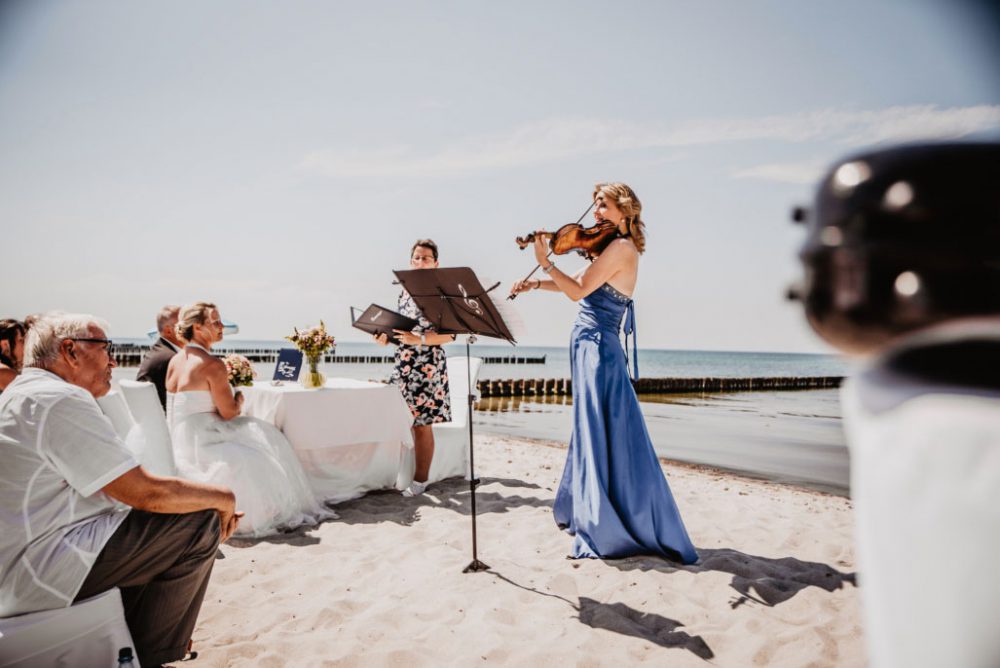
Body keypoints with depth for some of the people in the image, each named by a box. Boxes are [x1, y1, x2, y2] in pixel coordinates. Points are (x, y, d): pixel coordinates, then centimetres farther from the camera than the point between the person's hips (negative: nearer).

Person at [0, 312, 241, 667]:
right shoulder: (61, 400, -20)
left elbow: (131, 485, 13)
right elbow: (147, 493, -22)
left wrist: (211, 503, 5)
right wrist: (221, 497, -5)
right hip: (34, 575, -11)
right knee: (202, 523, -11)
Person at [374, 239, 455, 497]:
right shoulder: (405, 292, 14)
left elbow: (449, 334, -12)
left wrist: (418, 339, -23)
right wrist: (387, 338, 0)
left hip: (427, 366, -6)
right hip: (402, 363, 6)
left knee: (422, 424, -1)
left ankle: (420, 479, 11)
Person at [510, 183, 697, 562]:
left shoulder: (620, 247, -14)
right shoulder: (616, 248, 15)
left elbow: (578, 291, -17)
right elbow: (581, 285, 21)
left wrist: (544, 261, -11)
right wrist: (536, 285, 13)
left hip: (596, 350, -10)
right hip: (592, 348, 10)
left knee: (604, 442, -4)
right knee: (593, 436, 18)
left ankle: (606, 533, 7)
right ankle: (582, 514, 34)